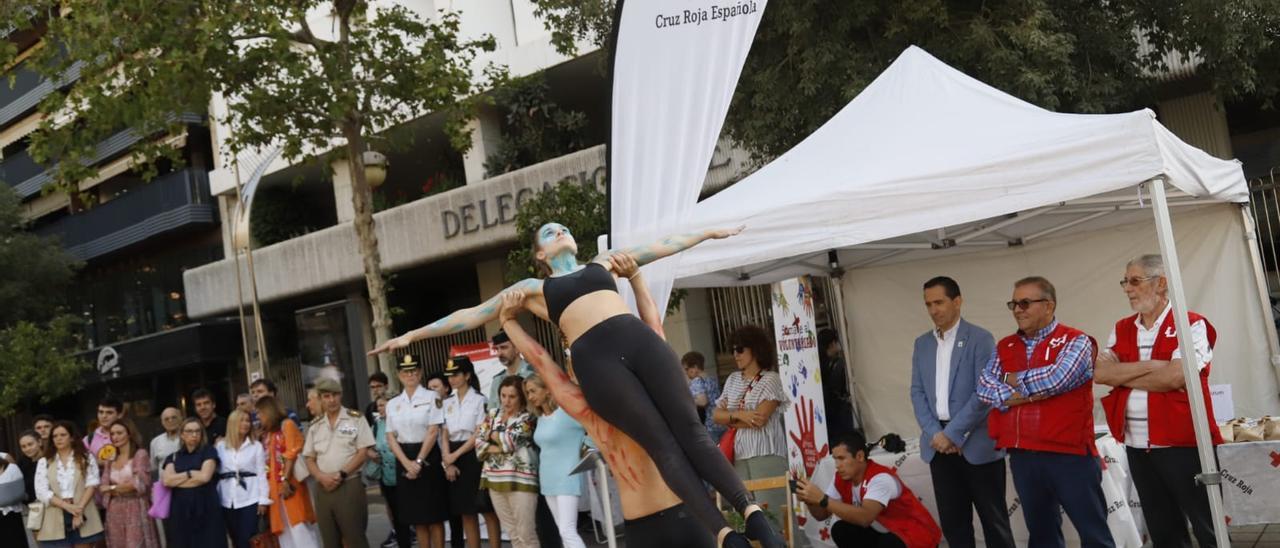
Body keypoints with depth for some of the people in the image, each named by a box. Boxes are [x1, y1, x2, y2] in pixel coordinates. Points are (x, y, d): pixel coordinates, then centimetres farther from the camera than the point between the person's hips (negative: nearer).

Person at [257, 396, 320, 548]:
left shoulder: (287, 424, -4)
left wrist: (286, 480, -18)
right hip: (275, 486, 7)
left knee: (298, 525, -7)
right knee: (284, 528, 7)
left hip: (289, 484, -7)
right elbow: (267, 459, 11)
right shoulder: (266, 433, 16)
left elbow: (291, 454, -11)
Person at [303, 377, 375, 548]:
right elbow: (309, 459, 12)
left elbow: (362, 453, -5)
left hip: (350, 486, -4)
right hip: (324, 490, 4)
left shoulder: (355, 419, 0)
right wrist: (322, 477, -8)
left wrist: (341, 474, -14)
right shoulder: (314, 426, 12)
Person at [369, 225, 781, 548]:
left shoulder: (603, 262, 30)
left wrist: (708, 233, 40)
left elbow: (661, 247, 36)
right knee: (663, 443, -12)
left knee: (689, 427, -10)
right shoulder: (533, 288, 23)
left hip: (640, 341, 2)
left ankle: (751, 512, -14)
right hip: (597, 361, -2)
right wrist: (413, 335, 22)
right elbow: (471, 315, 24)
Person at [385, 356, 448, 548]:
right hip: (404, 461, 4)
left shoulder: (431, 397, -2)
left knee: (434, 515, -1)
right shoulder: (392, 404, 9)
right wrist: (407, 463, -9)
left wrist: (419, 461, -13)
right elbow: (391, 437, 4)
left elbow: (433, 432, -8)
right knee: (416, 516, 8)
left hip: (428, 457, -4)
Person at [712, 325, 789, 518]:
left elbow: (759, 419, -13)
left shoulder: (771, 379, -3)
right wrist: (738, 415, -10)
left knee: (769, 507, -8)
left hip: (766, 455, -5)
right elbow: (716, 415, 8)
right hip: (739, 456, 5)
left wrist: (730, 418, 0)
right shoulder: (732, 379, 14)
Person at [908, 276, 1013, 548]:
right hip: (939, 443, 5)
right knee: (952, 520, 9)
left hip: (976, 442, -5)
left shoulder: (980, 339, -5)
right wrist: (935, 434, -5)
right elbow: (917, 392, 9)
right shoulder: (922, 343, 12)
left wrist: (953, 434, -15)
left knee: (993, 519, 3)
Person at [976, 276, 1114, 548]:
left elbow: (1056, 378, -19)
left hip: (1069, 454, -5)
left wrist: (1014, 380, -4)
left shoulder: (1076, 341, -4)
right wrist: (1020, 395, -14)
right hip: (1021, 456, 5)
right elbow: (984, 387, 1)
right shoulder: (1004, 347, 12)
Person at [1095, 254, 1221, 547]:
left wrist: (1122, 375, -8)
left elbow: (1174, 377, -20)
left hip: (1183, 444, -6)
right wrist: (1152, 365, -13)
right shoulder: (1121, 330, 10)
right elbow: (1100, 372, -4)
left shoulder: (1192, 325, -7)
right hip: (1137, 446, 6)